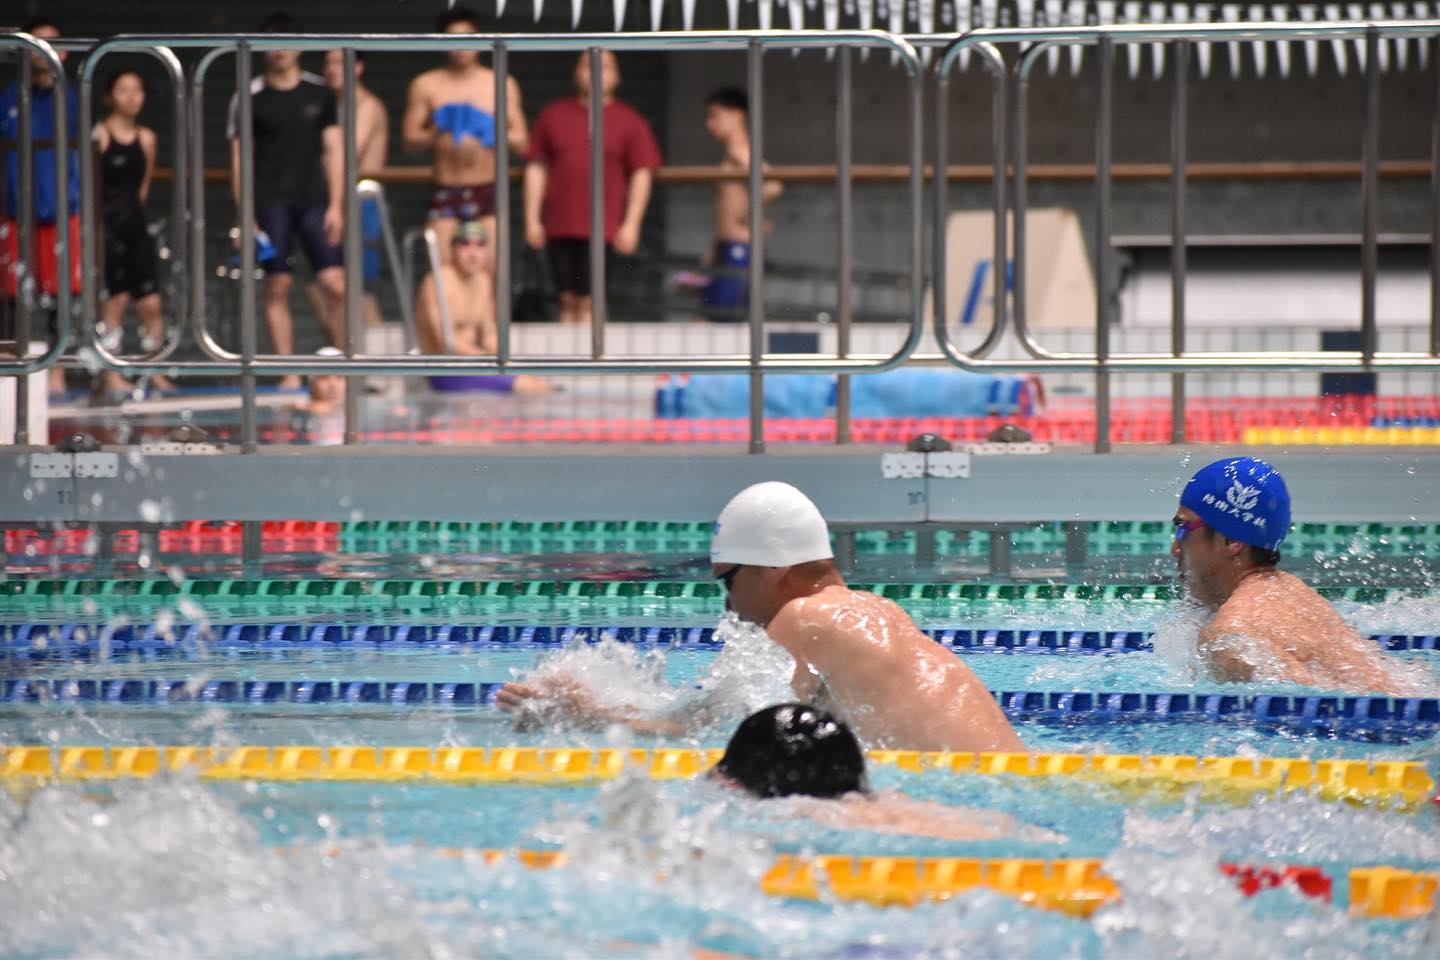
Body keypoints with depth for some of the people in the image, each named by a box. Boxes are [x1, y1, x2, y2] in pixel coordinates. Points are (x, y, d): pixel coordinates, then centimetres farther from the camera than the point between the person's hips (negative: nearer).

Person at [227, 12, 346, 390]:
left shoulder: (320, 94, 9)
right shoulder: (249, 99, 3)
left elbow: (334, 150, 9)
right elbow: (238, 160, 3)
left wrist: (335, 205, 1)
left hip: (313, 200, 1)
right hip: (270, 202, -1)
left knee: (336, 285, -7)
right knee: (277, 288, -3)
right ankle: (290, 375, 1)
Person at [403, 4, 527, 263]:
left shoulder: (502, 85, 9)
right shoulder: (426, 85, 8)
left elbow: (522, 141, 7)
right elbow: (411, 140, 5)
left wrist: (499, 135, -14)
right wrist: (435, 136, -16)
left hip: (488, 191, 0)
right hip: (446, 192, 0)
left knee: (493, 268, -11)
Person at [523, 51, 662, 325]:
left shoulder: (630, 122, 5)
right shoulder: (553, 116, 11)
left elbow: (642, 174, 4)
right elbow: (535, 168, 11)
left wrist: (631, 224, -3)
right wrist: (532, 219, 6)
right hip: (558, 226, 3)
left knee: (588, 302, -7)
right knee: (568, 301, 5)